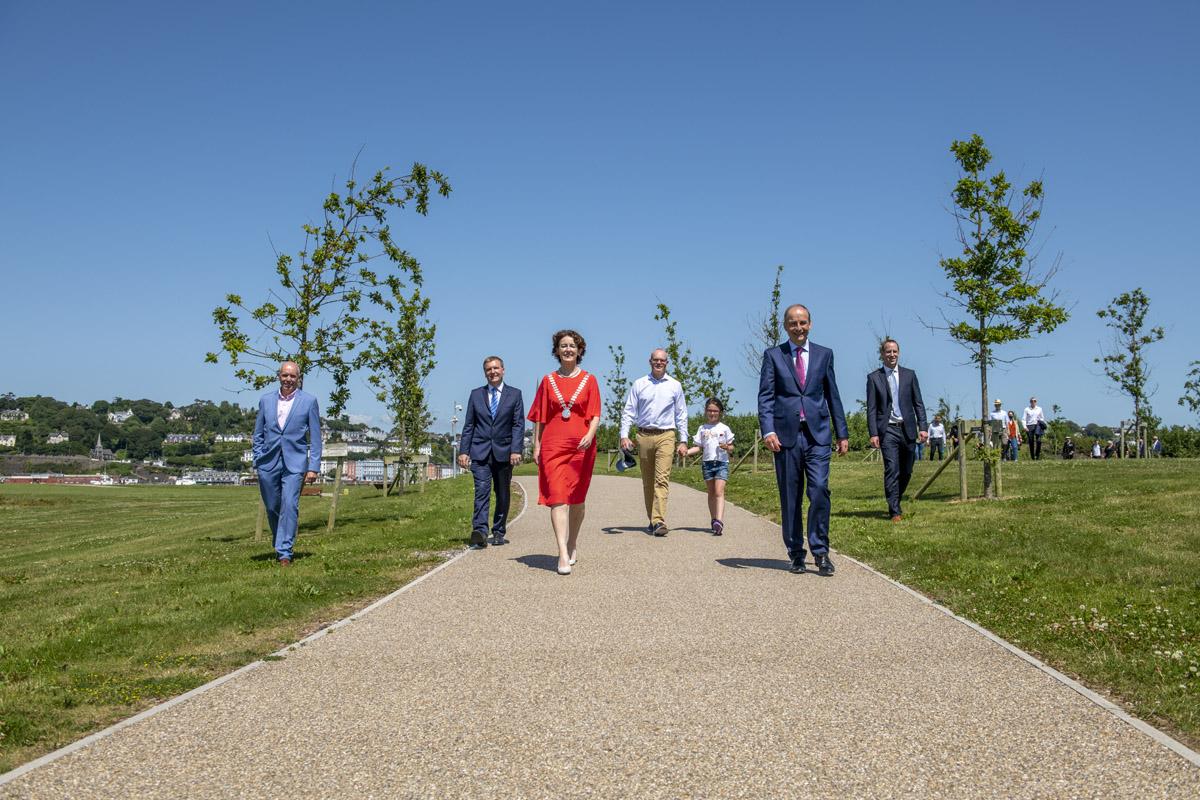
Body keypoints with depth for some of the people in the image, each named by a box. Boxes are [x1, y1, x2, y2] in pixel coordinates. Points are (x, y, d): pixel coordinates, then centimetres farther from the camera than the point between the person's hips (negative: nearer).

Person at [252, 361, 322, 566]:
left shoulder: (309, 401, 1)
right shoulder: (266, 400, 8)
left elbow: (315, 437, 1)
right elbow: (258, 435, 14)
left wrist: (313, 467, -5)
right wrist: (257, 461, 6)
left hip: (294, 463, -3)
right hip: (268, 462, 3)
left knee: (289, 505, -14)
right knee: (272, 508, 10)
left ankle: (285, 552, -11)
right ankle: (279, 544, 31)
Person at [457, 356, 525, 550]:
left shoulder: (514, 394, 5)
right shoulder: (476, 394, 10)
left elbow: (519, 425, -1)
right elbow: (468, 425, 9)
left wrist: (516, 450, -12)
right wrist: (463, 451, 1)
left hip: (504, 452, 0)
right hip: (480, 452, 0)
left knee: (502, 494, 7)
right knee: (482, 491, -13)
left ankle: (498, 532, 17)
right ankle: (480, 531, -22)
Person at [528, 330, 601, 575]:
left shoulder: (589, 380, 6)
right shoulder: (548, 381, 9)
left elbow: (595, 415, 0)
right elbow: (539, 417, 10)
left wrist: (590, 435, -18)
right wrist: (536, 446, 4)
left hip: (581, 446, 0)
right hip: (553, 445, 0)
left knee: (577, 497, 11)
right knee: (557, 497, -11)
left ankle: (573, 544, 31)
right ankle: (563, 555, -17)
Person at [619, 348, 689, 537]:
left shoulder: (674, 386, 10)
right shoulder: (639, 384, 10)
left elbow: (681, 415, 12)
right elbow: (628, 411, 8)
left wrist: (683, 440, 6)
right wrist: (624, 435, -4)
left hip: (666, 436, -1)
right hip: (644, 436, 2)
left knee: (662, 479, -13)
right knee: (647, 481, 7)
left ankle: (659, 521, -20)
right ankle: (652, 520, 17)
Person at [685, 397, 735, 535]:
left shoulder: (724, 428, 5)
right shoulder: (702, 429, 11)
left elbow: (731, 448, 7)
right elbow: (699, 447, 11)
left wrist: (727, 447, -15)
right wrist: (686, 451, -6)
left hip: (722, 463, -3)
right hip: (707, 463, 3)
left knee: (719, 492, -16)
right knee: (711, 493, 8)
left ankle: (719, 521, -27)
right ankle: (714, 520, 16)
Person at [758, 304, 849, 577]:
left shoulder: (824, 354, 13)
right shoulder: (772, 355, 7)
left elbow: (833, 396, 15)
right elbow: (765, 396, 1)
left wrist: (842, 433, 12)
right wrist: (767, 430, -12)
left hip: (817, 434, 1)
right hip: (786, 434, -1)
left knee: (819, 489, -13)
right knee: (790, 498, 4)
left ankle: (820, 551, -1)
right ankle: (796, 554, 15)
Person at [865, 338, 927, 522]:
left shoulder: (909, 374, 11)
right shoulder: (873, 377, 3)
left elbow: (918, 403, 10)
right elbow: (871, 408, 0)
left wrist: (922, 427, 0)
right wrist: (873, 434, -8)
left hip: (907, 429, 3)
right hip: (887, 430, -3)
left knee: (906, 472, 9)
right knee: (892, 470, -11)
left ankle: (894, 502, 29)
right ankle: (895, 511, -8)